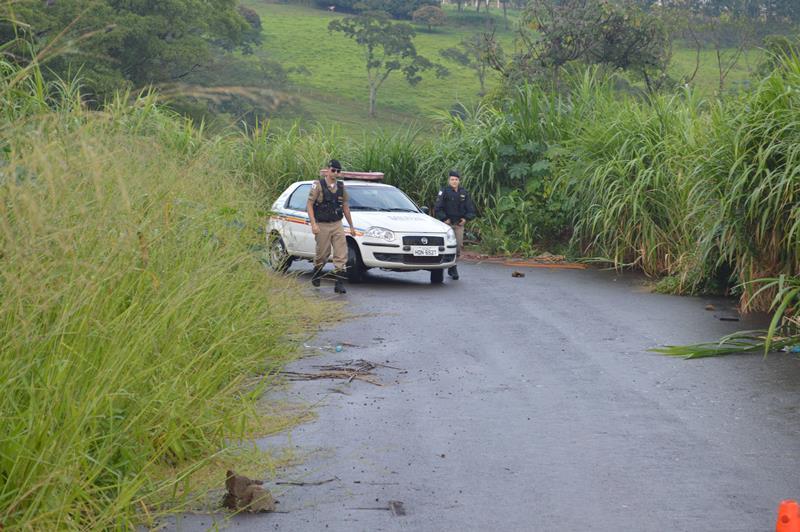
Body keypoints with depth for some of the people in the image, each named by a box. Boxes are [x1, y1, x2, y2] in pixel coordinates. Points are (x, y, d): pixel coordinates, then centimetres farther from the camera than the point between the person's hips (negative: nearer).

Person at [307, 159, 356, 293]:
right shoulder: (318, 185, -6)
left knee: (341, 254, -8)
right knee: (322, 254, 6)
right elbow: (309, 205, -9)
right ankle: (316, 276, 34)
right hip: (322, 226, -4)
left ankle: (339, 284, -8)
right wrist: (313, 224, -18)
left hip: (337, 225, 4)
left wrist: (351, 225, 18)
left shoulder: (341, 186, 9)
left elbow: (345, 206, 17)